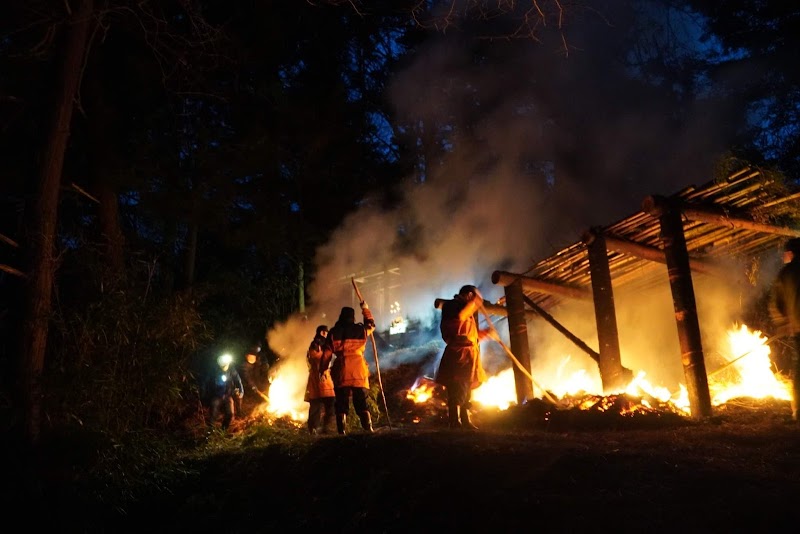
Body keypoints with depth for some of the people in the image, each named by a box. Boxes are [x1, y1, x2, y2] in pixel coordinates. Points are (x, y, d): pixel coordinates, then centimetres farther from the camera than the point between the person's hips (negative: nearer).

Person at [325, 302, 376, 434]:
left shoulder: (333, 333, 4)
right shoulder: (361, 330, 7)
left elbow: (327, 354, 3)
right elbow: (371, 325, 29)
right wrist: (366, 309, 38)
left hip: (341, 371, -1)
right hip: (358, 370, 1)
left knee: (341, 403, 4)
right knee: (361, 402, 7)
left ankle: (342, 432, 0)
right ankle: (368, 428, -3)